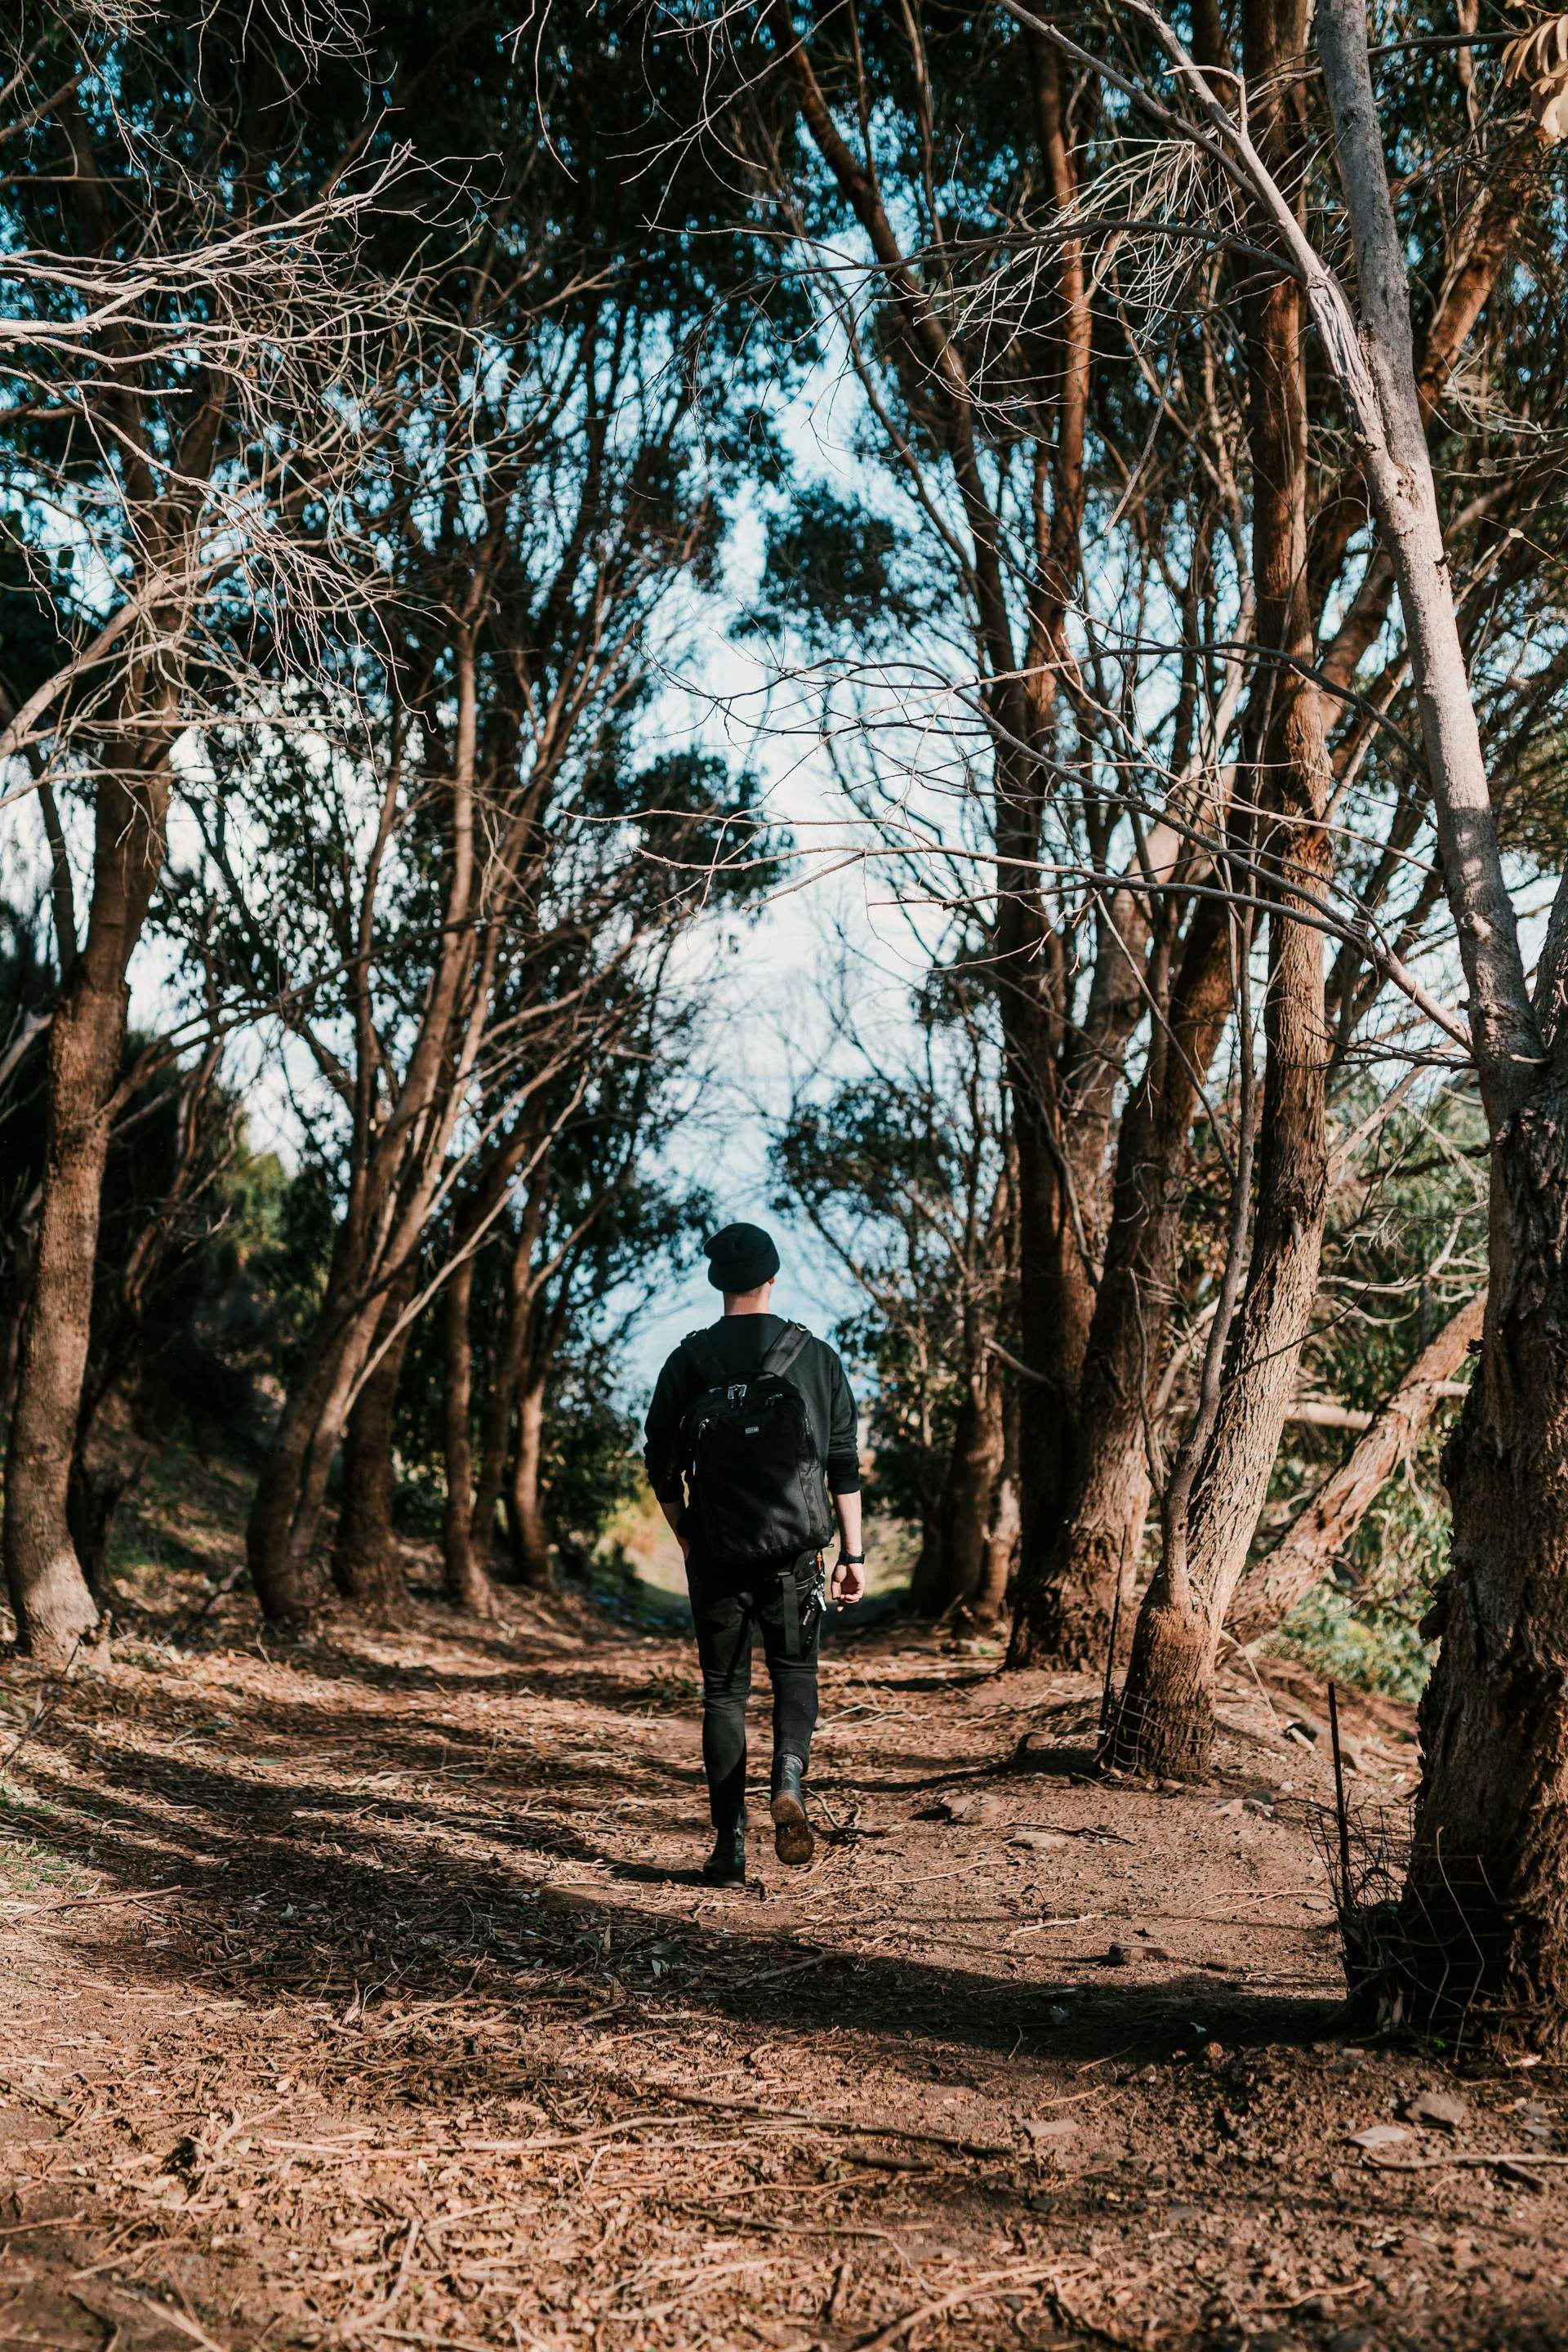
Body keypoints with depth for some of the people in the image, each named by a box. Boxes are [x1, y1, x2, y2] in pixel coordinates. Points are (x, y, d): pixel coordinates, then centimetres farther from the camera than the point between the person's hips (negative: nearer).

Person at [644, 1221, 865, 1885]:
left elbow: (662, 1468, 5)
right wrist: (853, 1553, 5)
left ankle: (730, 1845, 9)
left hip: (716, 1553, 0)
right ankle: (788, 1783, -9)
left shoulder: (688, 1362, -1)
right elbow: (844, 1464, -1)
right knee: (795, 1671, 18)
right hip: (792, 1553, 0)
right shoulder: (815, 1356, -1)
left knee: (723, 1692, 11)